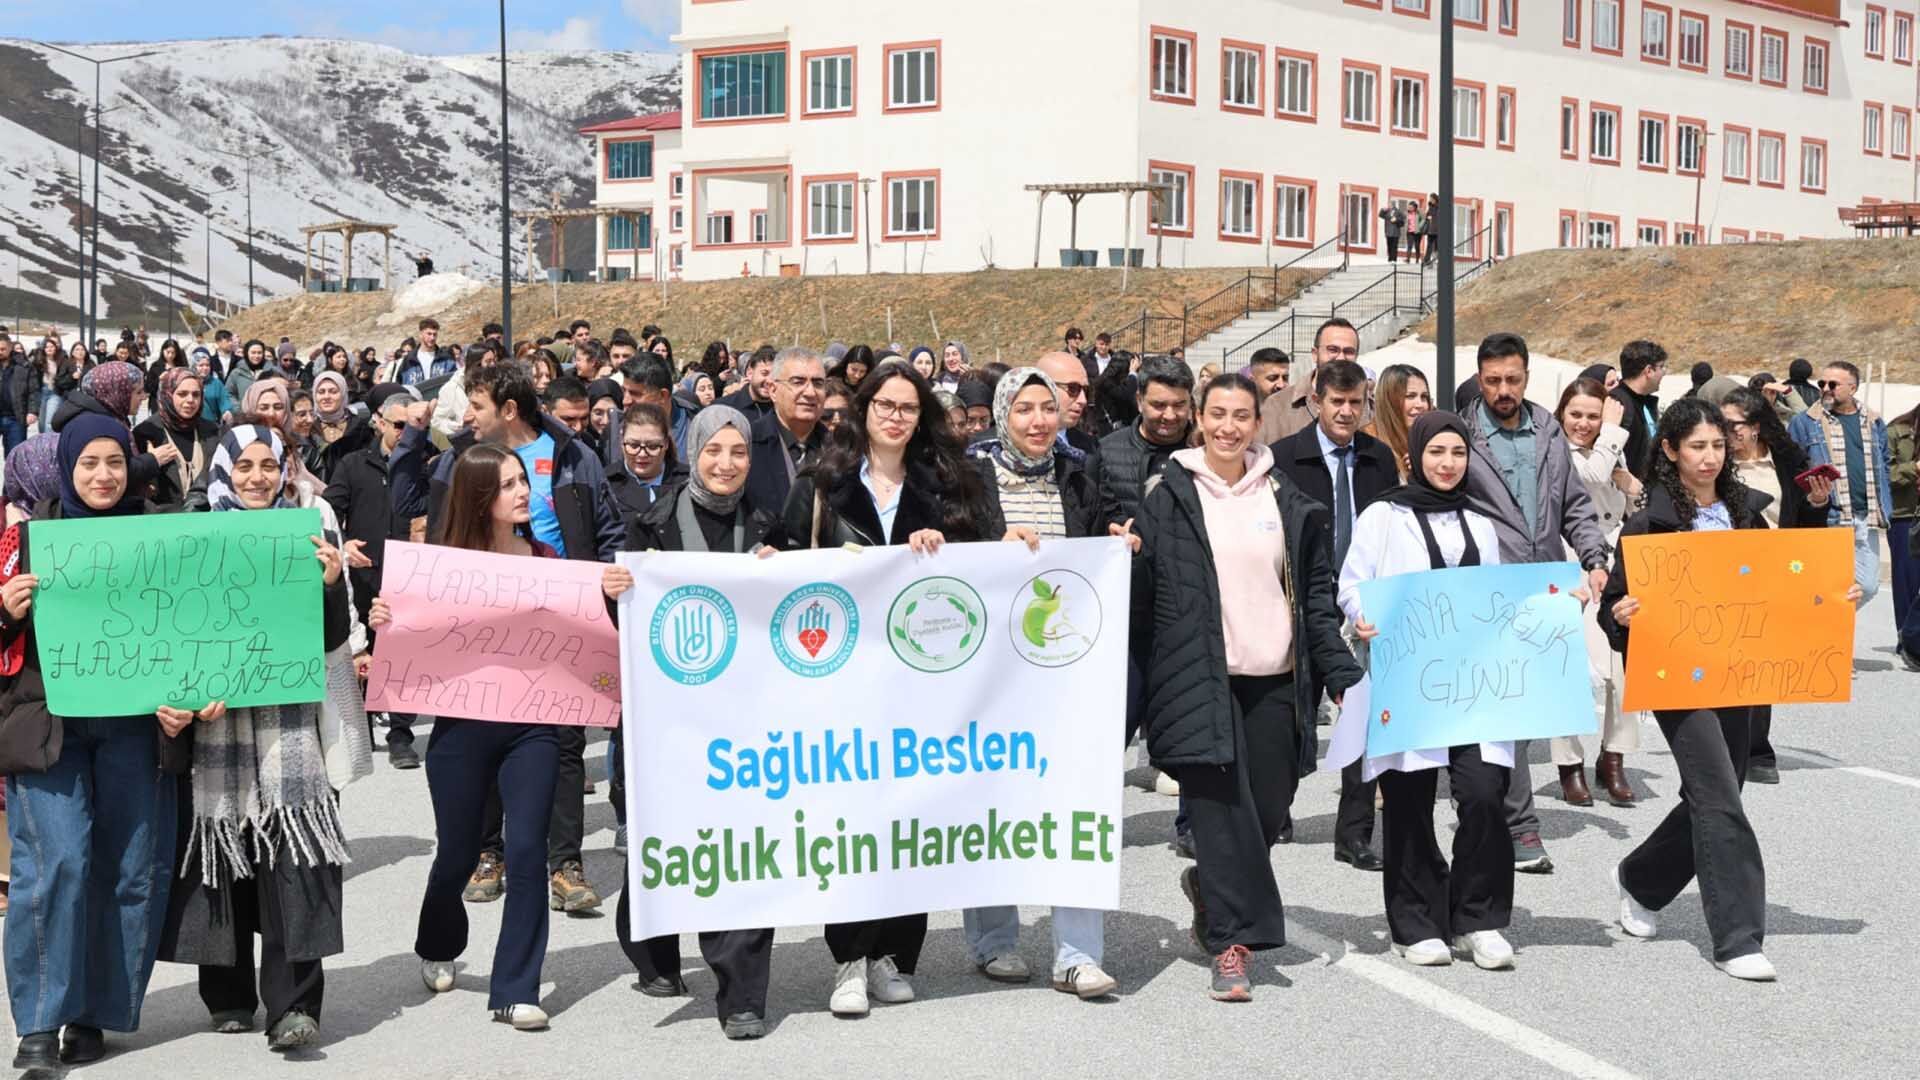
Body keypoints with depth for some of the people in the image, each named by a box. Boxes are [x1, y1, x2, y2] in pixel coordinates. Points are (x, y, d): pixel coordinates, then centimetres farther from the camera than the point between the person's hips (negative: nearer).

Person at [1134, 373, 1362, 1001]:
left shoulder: (1287, 501, 12)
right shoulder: (1168, 499, 2)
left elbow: (1317, 591, 13)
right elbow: (1140, 594, 1)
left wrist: (1340, 673, 7)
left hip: (1275, 680, 3)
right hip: (1201, 681, -3)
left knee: (1268, 812, 4)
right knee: (1221, 806, -8)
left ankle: (1207, 886, 33)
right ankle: (1231, 944, -1)